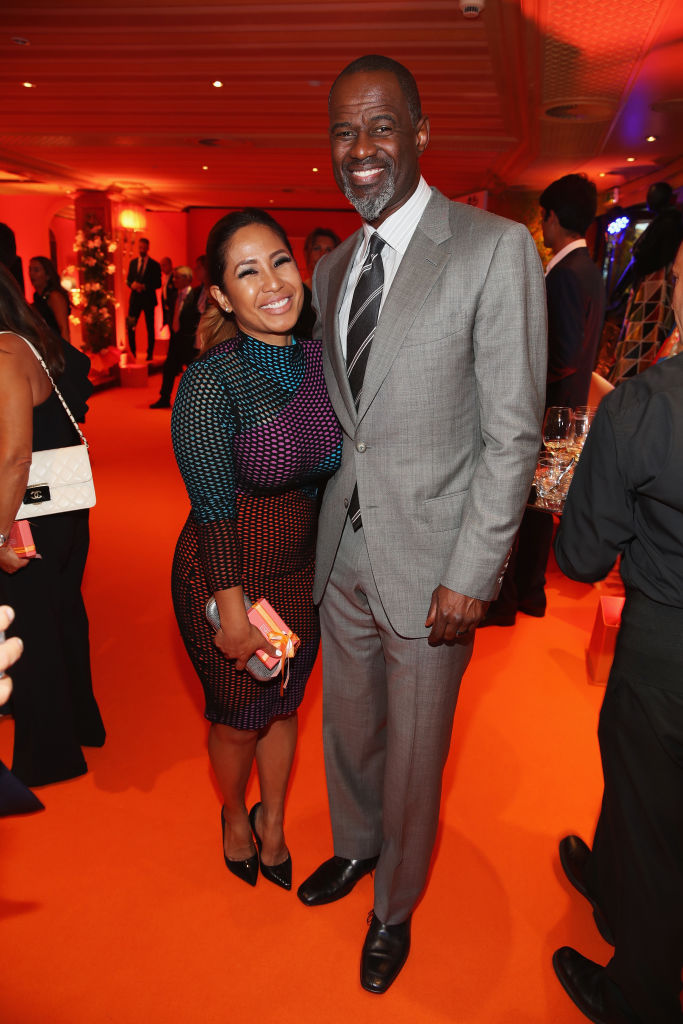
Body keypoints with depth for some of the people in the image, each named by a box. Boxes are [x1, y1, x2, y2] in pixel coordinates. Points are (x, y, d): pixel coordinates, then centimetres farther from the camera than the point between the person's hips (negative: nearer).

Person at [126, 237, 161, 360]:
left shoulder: (154, 265, -2)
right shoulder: (132, 263, 10)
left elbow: (158, 284, -5)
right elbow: (128, 280, 13)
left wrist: (144, 286, -18)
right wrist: (132, 285, -10)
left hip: (148, 299, -3)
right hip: (135, 298, 3)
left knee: (150, 327, 5)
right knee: (130, 326, -2)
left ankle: (150, 354, 12)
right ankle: (132, 352, 9)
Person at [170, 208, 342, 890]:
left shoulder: (321, 361, -5)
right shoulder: (210, 381, -23)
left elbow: (332, 470, 5)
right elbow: (213, 508, -20)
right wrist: (233, 612, -16)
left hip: (303, 566, 5)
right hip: (227, 572, -5)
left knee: (283, 706, 22)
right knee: (239, 719, 16)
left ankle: (273, 819, 51)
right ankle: (234, 816, 49)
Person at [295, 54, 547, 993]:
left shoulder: (496, 249, -11)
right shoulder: (331, 268, 9)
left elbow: (512, 433, -14)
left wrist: (470, 575, -16)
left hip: (430, 563, -5)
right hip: (343, 553, 6)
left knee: (413, 755, 14)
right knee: (347, 728, 23)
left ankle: (394, 909, 42)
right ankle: (356, 847, 54)